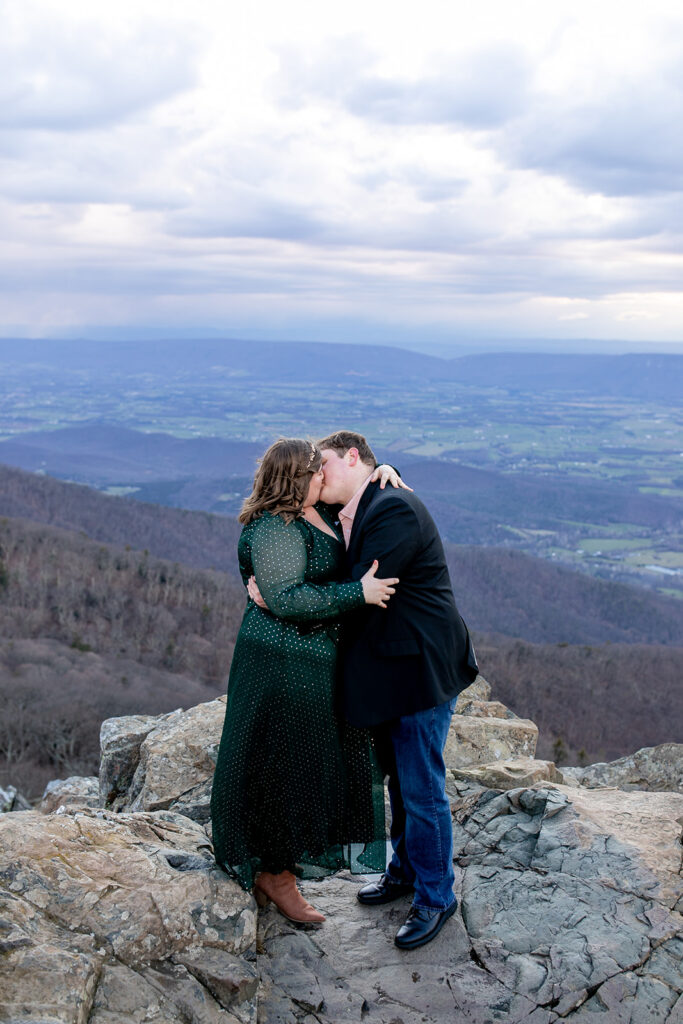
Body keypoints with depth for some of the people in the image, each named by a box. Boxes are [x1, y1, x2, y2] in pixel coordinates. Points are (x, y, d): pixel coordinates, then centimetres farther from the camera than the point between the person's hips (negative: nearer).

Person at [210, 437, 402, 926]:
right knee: (285, 765, 1)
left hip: (315, 661, 10)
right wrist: (359, 592, -27)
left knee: (310, 763, 18)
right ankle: (273, 876, 18)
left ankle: (275, 869, 34)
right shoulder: (275, 529, -19)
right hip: (284, 664, -10)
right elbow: (286, 598, -28)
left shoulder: (318, 510, 9)